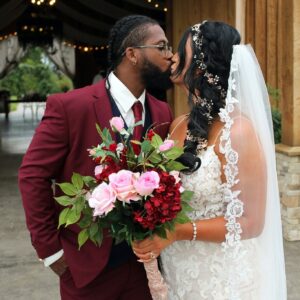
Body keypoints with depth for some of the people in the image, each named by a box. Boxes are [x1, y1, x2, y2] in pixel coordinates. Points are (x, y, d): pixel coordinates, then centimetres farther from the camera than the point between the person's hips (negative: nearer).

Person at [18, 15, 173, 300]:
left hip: (144, 261, 4)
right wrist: (50, 249, -9)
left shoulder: (162, 113, 1)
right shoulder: (69, 105, -15)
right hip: (87, 264, -4)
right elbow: (33, 176, -11)